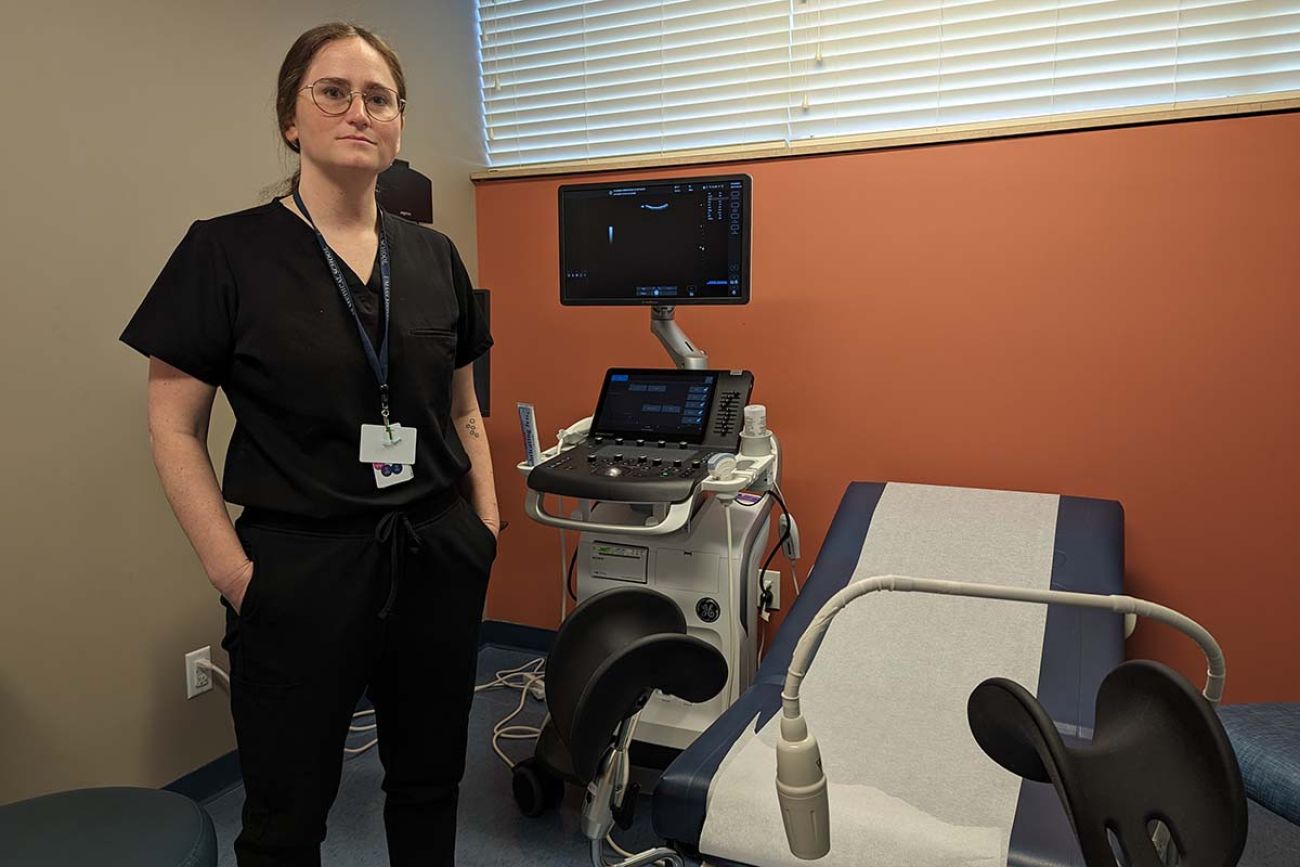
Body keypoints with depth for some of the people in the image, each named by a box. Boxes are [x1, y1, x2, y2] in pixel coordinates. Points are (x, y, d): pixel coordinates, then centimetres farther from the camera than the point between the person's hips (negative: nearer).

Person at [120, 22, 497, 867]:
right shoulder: (228, 251, -6)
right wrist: (233, 571, -11)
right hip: (301, 570, -3)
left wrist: (487, 525, 5)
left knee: (430, 782, 17)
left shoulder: (434, 256, 6)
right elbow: (175, 428, -5)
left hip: (437, 560, 4)